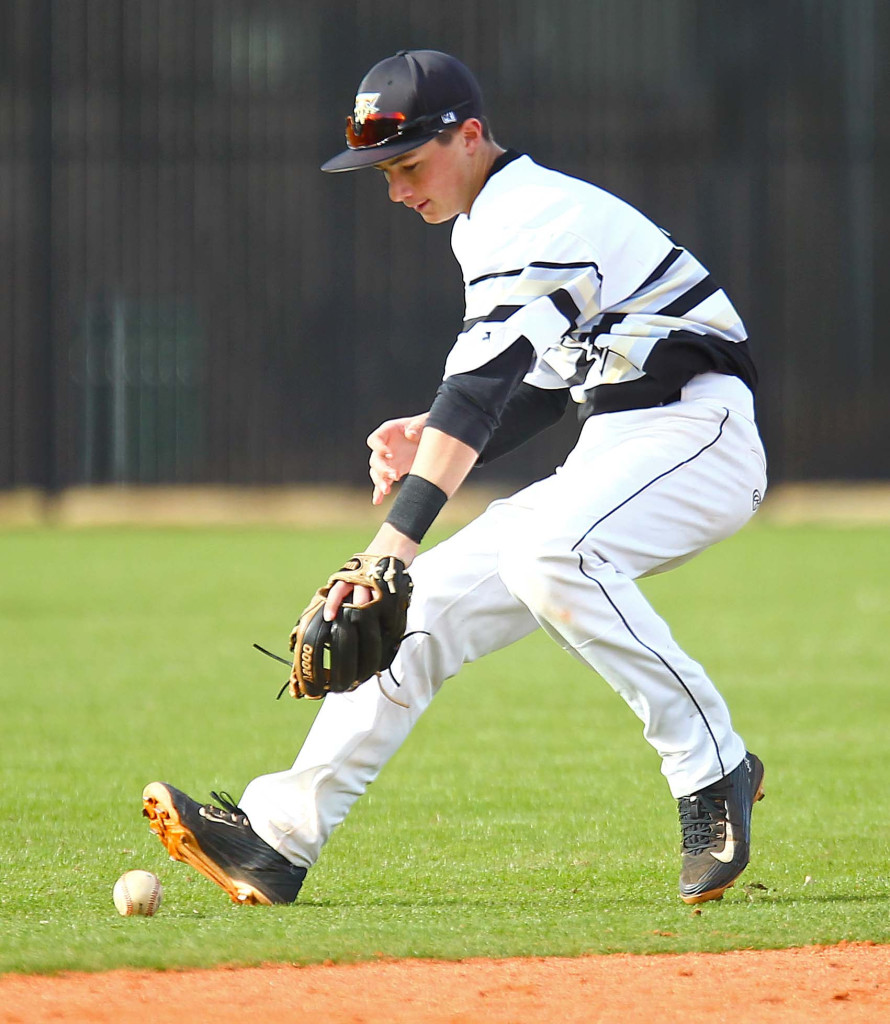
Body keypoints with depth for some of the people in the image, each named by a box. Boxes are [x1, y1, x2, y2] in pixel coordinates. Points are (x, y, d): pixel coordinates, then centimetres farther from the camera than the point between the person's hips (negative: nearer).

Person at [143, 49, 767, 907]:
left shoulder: (534, 217, -17)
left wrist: (392, 546, -38)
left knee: (548, 551, -35)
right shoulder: (490, 224, 15)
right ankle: (280, 838, 1)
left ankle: (712, 770, -25)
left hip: (698, 433, -10)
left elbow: (482, 387, -29)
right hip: (613, 451, 10)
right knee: (430, 599, 1)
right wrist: (437, 437, 5)